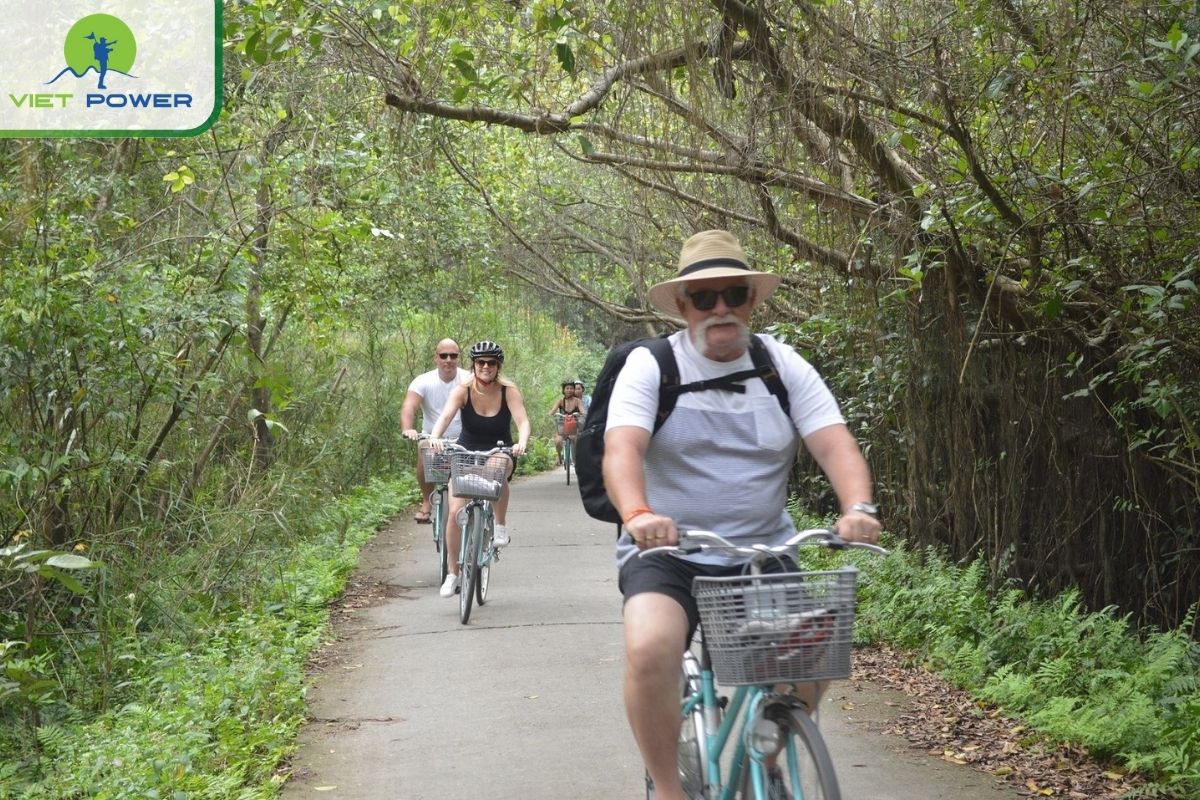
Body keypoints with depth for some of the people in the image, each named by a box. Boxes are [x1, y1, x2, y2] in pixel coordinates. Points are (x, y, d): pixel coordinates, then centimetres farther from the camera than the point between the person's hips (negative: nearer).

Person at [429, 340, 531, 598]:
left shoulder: (509, 391, -14)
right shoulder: (463, 390, -13)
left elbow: (522, 421, -25)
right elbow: (446, 416, -28)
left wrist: (521, 443, -46)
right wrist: (435, 437, -48)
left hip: (500, 453, -1)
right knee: (455, 512, -12)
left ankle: (500, 527, -18)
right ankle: (453, 574, 5)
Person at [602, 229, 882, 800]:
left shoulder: (782, 365, 4)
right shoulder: (651, 366, -3)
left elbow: (834, 442, -8)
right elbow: (621, 448, -19)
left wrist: (858, 507, -29)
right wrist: (638, 513, -40)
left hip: (764, 553, 3)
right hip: (667, 554, -3)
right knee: (649, 648, -30)